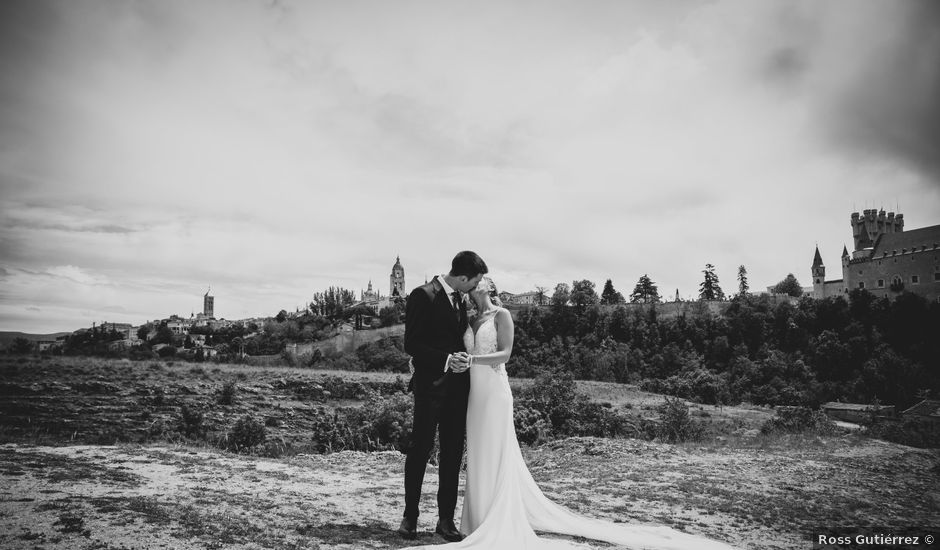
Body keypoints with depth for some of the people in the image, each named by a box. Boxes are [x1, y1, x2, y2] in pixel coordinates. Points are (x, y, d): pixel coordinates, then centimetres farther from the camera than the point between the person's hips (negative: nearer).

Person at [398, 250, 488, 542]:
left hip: (458, 384, 7)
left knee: (453, 452, 8)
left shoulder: (460, 299, 13)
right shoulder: (423, 296, -11)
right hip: (431, 384, -7)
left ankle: (446, 518, 16)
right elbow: (411, 344, -14)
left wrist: (462, 360, 7)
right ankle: (410, 516, 16)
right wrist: (446, 360, -22)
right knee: (420, 449, 2)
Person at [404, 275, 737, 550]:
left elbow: (505, 353, -15)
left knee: (496, 457, -4)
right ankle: (482, 521, 16)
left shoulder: (501, 315, -5)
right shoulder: (472, 321, 16)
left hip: (495, 392, -7)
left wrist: (471, 359, -23)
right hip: (475, 393, 7)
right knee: (479, 457, 8)